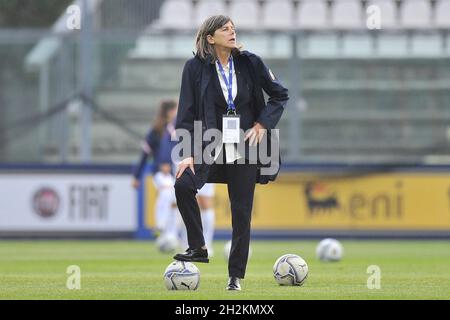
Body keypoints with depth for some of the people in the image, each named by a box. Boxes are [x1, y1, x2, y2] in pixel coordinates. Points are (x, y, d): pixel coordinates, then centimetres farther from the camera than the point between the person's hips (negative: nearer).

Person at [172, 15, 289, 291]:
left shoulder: (250, 63, -1)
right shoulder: (196, 67, -5)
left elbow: (281, 95, 10)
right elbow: (187, 114, -4)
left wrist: (263, 124, -3)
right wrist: (188, 153, -12)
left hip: (244, 146, 1)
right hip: (210, 143, -1)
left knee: (242, 211, 2)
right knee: (183, 184, -26)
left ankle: (236, 275, 13)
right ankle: (198, 248, -11)